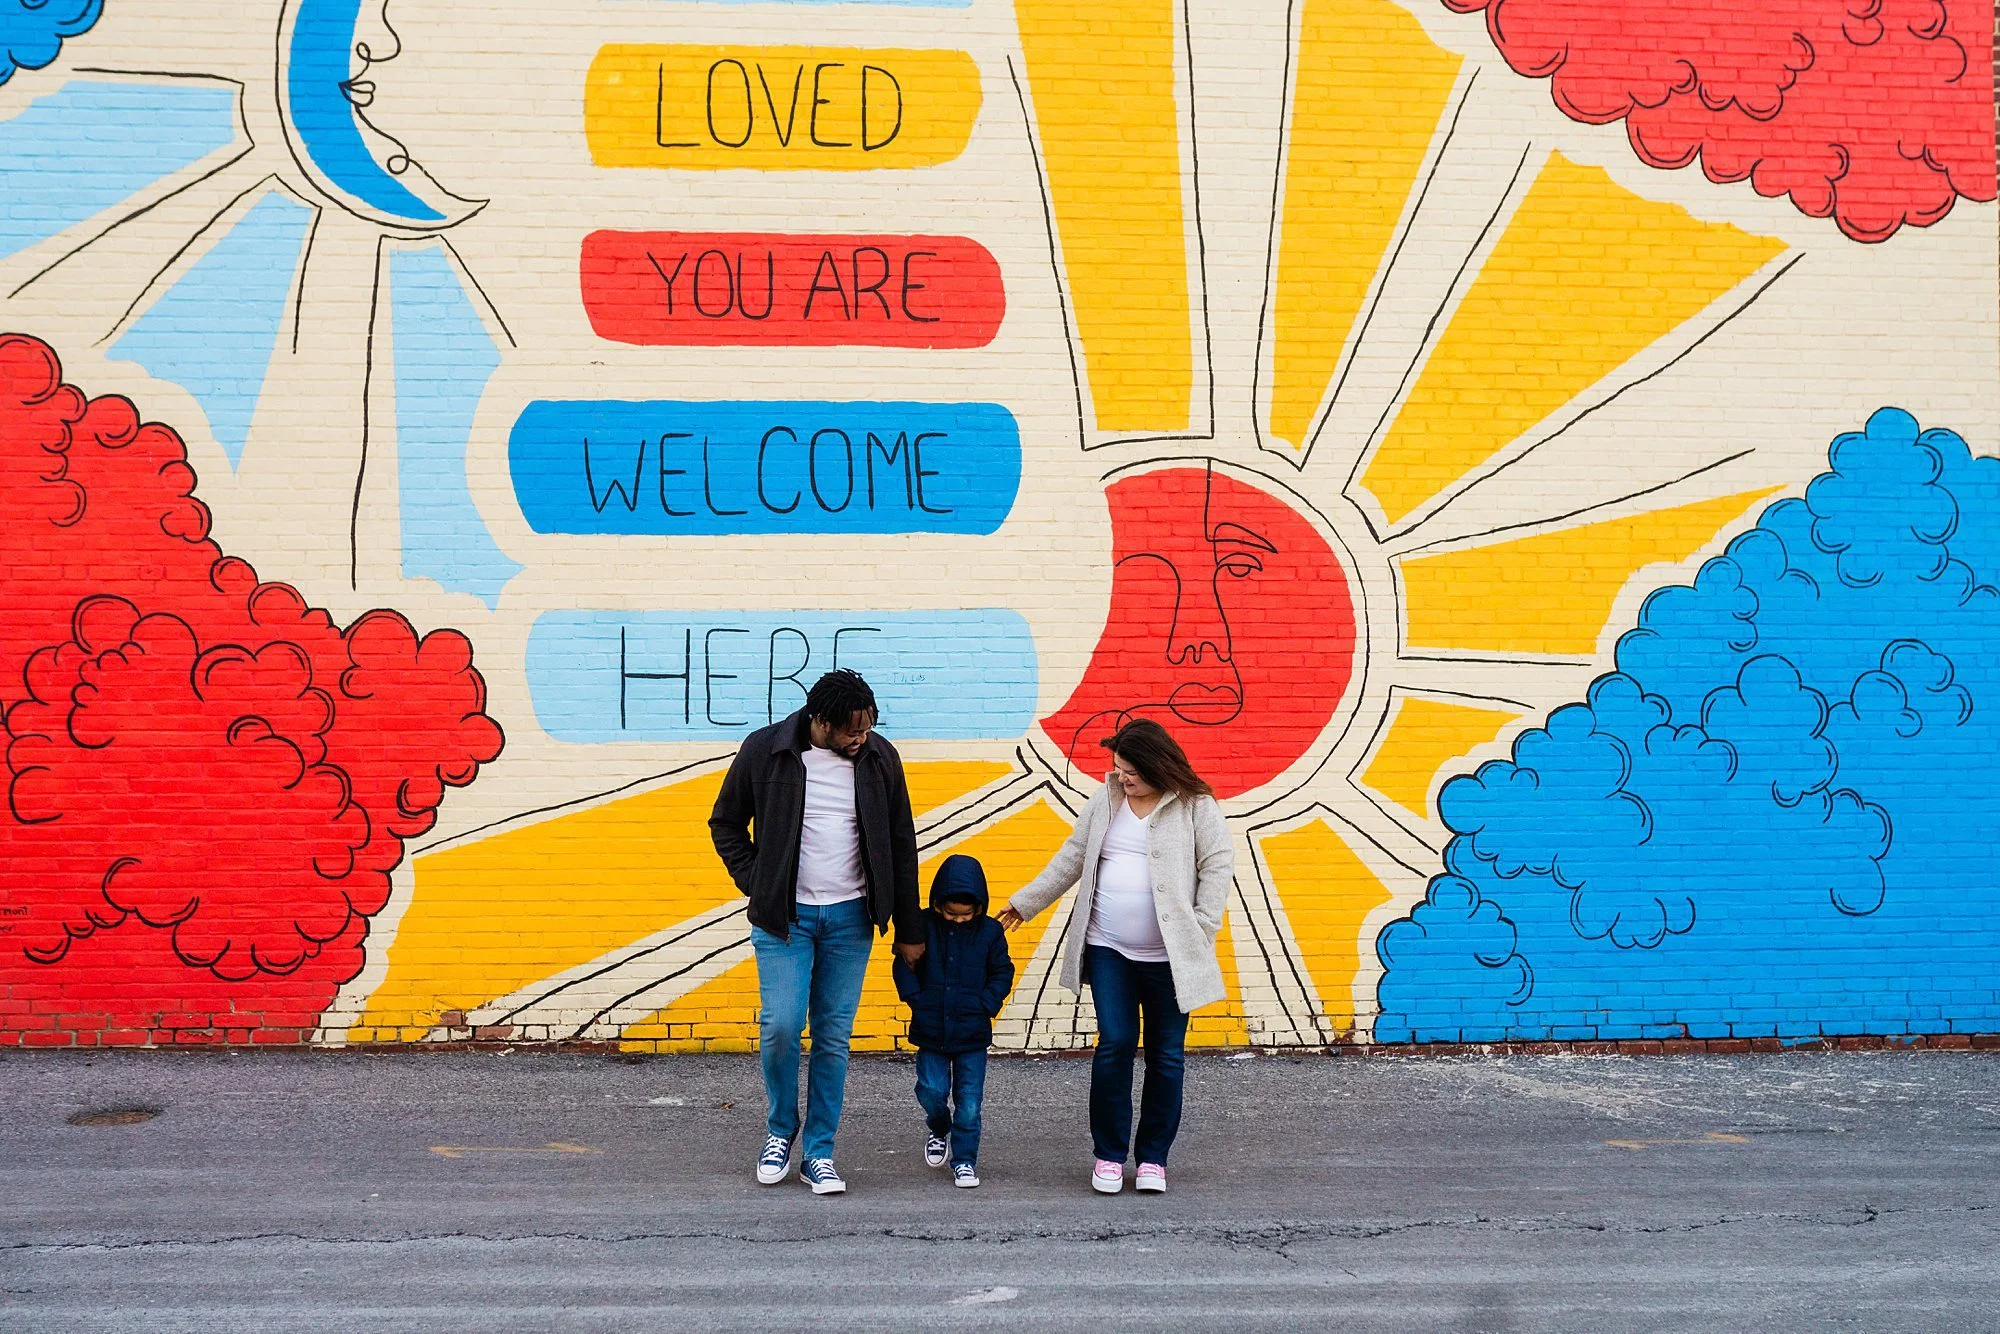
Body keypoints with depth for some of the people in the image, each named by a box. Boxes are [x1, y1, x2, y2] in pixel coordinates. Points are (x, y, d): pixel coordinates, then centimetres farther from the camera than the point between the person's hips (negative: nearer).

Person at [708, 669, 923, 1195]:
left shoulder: (880, 758, -1)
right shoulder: (765, 750, -8)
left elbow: (901, 846, 7)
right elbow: (725, 823, 6)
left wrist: (909, 931, 8)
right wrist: (756, 885, -4)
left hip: (850, 918, 2)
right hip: (784, 916, -2)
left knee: (834, 1038, 2)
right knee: (781, 1026, -11)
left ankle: (818, 1152, 14)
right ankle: (780, 1132, 14)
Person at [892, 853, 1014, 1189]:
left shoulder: (989, 931, -2)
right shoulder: (924, 926, -3)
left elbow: (1002, 972, 6)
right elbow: (903, 965, 3)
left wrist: (986, 1005, -5)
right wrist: (916, 999, -7)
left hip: (972, 1034, 0)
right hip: (931, 1031, 0)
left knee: (969, 1103, -1)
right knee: (931, 1092, 1)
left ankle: (965, 1161, 10)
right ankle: (939, 1131, 33)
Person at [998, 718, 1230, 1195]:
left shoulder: (1195, 807, -3)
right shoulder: (1106, 800, 8)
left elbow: (1217, 865, -3)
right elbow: (1073, 857, 16)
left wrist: (1202, 929, -11)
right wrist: (1026, 902, 19)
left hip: (1169, 957, -2)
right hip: (1109, 950, 3)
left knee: (1166, 1055, 4)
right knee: (1115, 1044, -4)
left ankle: (1153, 1158, 16)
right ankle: (1109, 1155, 8)